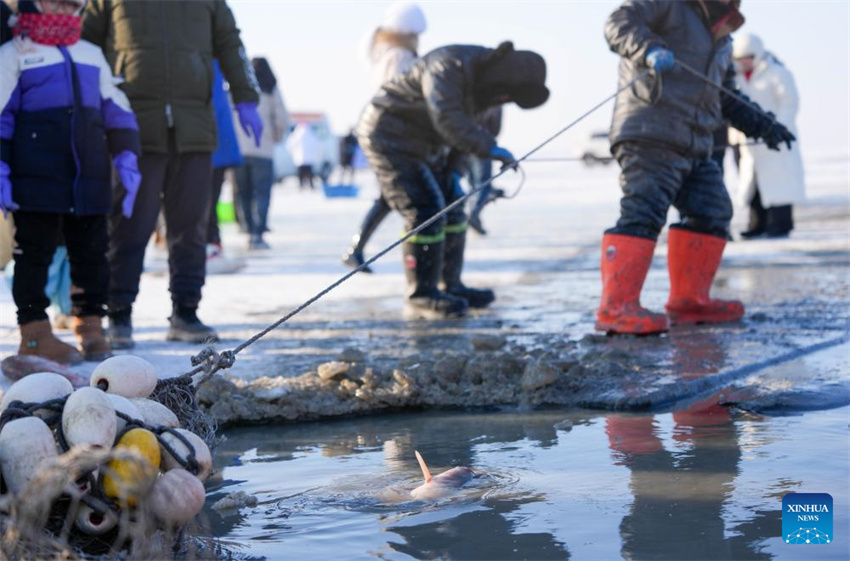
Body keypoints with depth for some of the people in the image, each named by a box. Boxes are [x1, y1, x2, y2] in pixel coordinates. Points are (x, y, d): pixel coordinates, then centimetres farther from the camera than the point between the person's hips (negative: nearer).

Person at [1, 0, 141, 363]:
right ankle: (34, 333, 5)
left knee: (91, 253, 8)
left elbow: (117, 111, 19)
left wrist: (126, 158, 7)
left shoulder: (92, 56, 19)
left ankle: (90, 328, 18)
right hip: (36, 182, -5)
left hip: (89, 180, 5)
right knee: (35, 254, 0)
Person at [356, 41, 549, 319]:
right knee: (426, 212, -15)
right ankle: (421, 297, -10)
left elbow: (463, 129, 13)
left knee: (451, 210, 9)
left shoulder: (482, 76, 3)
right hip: (389, 137, -10)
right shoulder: (449, 67, -26)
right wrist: (489, 148, -40)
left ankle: (451, 287, 19)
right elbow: (447, 119, -39)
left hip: (420, 143, 10)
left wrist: (454, 168, 6)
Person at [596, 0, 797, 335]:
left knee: (712, 213, 11)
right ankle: (616, 308, -22)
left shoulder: (721, 42, 27)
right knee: (643, 214, -18)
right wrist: (649, 49, -32)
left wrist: (763, 125, 28)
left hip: (694, 147, 10)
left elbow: (726, 99, 35)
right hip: (651, 137, -10)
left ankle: (689, 302, 18)